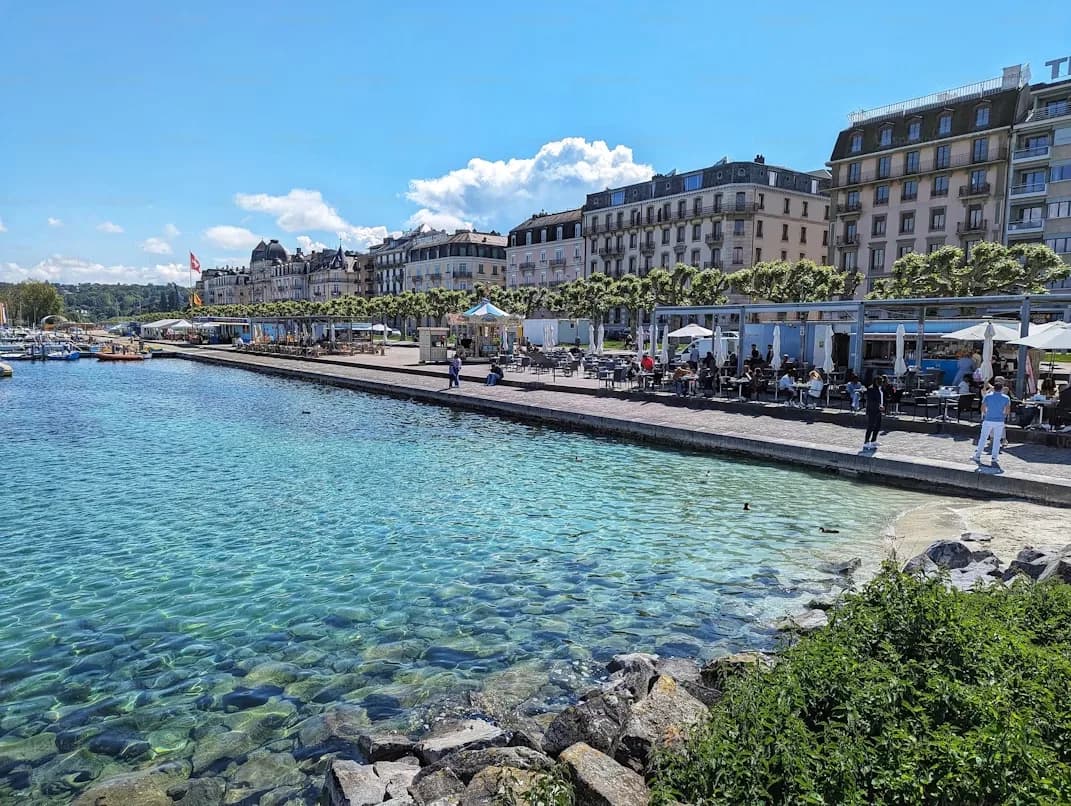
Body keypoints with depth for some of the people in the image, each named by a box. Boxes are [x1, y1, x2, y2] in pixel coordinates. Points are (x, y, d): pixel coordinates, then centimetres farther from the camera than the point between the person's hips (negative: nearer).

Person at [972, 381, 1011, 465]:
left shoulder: (987, 396, -2)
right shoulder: (1006, 398, 0)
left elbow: (983, 408, -7)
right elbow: (1008, 410, -5)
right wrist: (1003, 415, 13)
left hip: (988, 420, 0)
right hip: (999, 421, 0)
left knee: (983, 438, 7)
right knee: (997, 439, 9)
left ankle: (977, 456, 9)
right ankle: (994, 457, 11)